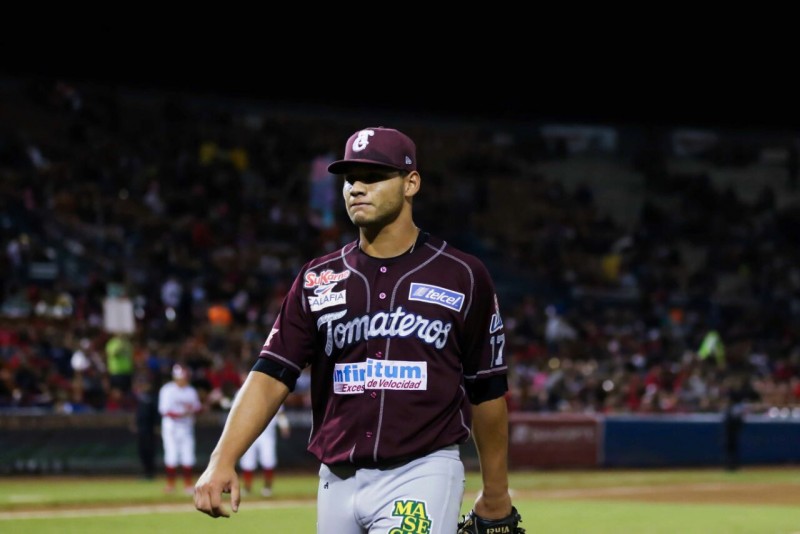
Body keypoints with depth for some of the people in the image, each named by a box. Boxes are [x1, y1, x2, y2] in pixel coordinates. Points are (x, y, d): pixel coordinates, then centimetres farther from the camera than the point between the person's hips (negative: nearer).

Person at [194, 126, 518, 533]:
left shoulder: (462, 277, 2)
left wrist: (495, 493, 12)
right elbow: (271, 375, 0)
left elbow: (487, 389, 8)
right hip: (338, 481, 4)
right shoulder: (318, 280, 9)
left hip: (422, 478, -4)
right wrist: (222, 461, -14)